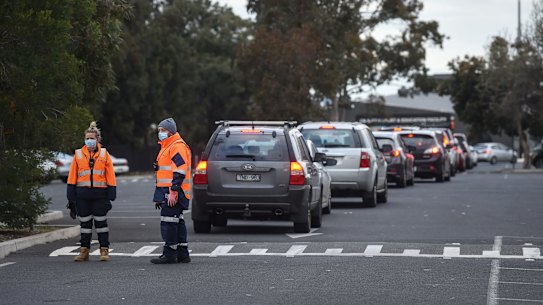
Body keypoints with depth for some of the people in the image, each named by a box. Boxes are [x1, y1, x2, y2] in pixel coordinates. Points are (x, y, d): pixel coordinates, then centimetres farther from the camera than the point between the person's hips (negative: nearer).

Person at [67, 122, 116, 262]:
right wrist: (71, 195, 0)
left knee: (101, 222, 2)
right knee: (85, 223, 8)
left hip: (100, 193, -1)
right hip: (82, 194, 1)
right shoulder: (78, 154, 7)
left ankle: (104, 250, 8)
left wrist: (111, 193, -3)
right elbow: (72, 175, 6)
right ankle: (84, 251, 14)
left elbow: (110, 175, 3)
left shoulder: (104, 154, 5)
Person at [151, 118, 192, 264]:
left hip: (173, 194, -11)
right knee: (177, 222, 11)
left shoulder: (178, 146, -12)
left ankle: (169, 254, -8)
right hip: (167, 193, 11)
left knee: (168, 222, -10)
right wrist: (158, 196, 28)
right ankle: (182, 254, 15)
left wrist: (173, 192, -25)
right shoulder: (166, 147, 23)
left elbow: (180, 171, -21)